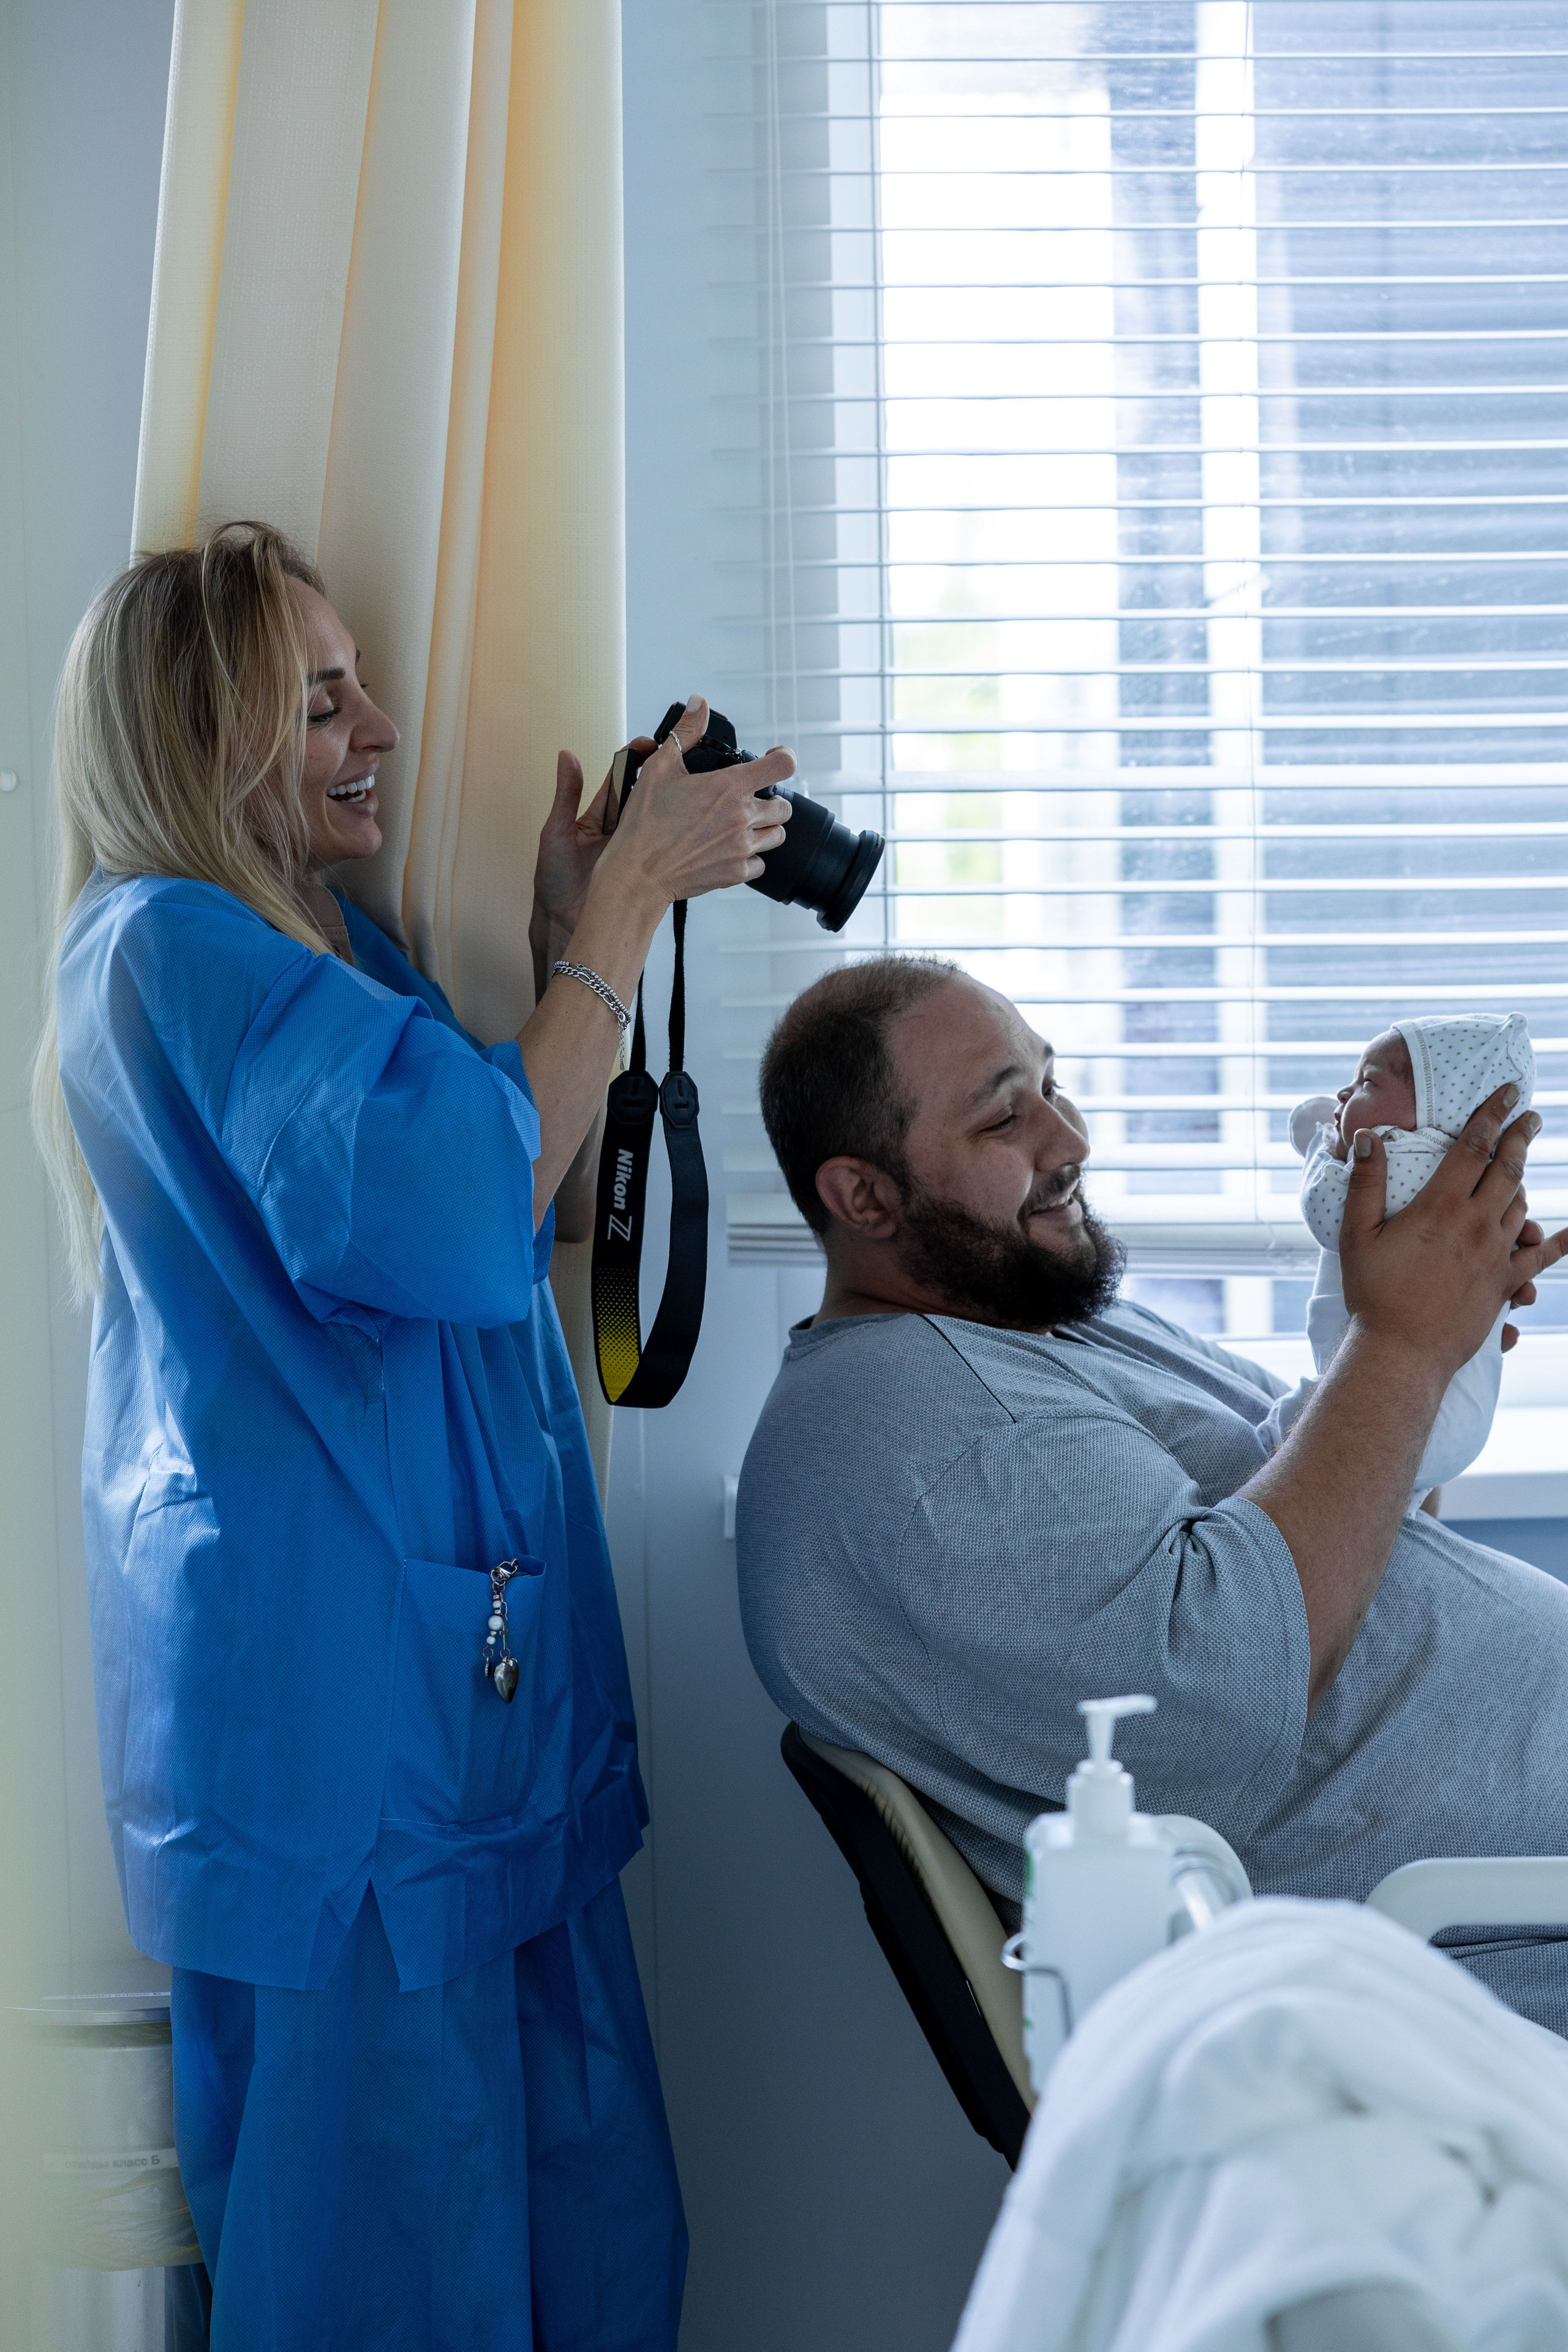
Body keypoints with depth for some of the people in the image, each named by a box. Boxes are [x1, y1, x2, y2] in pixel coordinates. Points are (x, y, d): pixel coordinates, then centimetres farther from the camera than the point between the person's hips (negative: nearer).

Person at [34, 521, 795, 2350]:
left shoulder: (321, 945, 18)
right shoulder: (170, 944, -13)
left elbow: (511, 1182, 22)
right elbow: (457, 1218, -22)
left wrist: (573, 936, 10)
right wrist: (620, 913, -15)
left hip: (466, 1671, 10)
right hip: (344, 1707, -10)